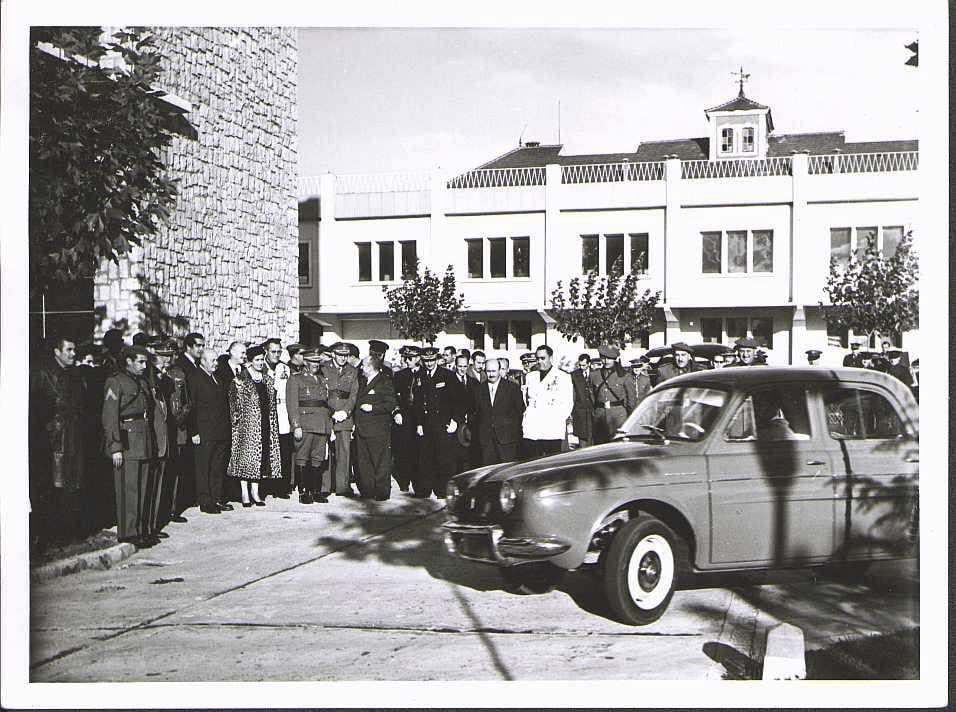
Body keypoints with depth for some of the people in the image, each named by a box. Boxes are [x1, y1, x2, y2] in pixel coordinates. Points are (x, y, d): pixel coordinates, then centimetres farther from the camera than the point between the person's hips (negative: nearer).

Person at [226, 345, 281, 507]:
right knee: (246, 454, -4)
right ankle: (244, 492, 1)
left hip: (265, 423, 5)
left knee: (261, 455, 5)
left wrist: (273, 424, 10)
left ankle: (255, 491, 11)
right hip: (247, 423, -5)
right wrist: (236, 417, -12)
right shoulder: (240, 379, -3)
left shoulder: (268, 379, 13)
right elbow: (235, 401, -4)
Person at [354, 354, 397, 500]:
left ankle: (382, 492, 3)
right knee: (363, 462, 8)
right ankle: (366, 491, 14)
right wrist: (356, 424, 16)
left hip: (378, 430, -8)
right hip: (361, 430, 8)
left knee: (380, 462, -2)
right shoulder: (363, 381, 18)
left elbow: (391, 404, -11)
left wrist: (372, 408, -18)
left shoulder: (385, 381, -6)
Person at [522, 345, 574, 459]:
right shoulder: (530, 376, 18)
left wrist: (558, 420, -8)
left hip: (553, 432, -3)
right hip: (531, 432, 3)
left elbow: (568, 404, 2)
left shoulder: (563, 377, 6)